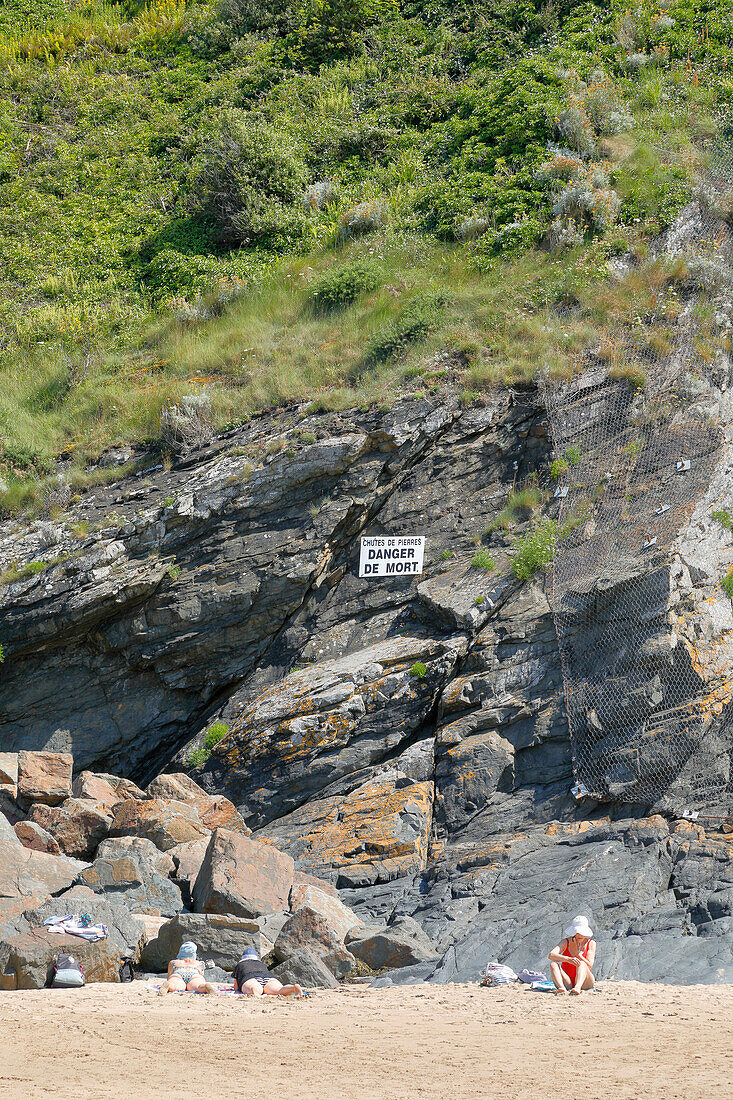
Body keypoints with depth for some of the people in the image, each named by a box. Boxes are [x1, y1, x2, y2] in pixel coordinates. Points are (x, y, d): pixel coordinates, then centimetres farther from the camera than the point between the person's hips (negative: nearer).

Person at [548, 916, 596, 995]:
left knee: (581, 963, -29)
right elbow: (551, 955, -20)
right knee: (553, 964, -23)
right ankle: (562, 988, -52)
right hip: (567, 983, 1)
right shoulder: (566, 942, -1)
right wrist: (568, 959, -37)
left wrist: (578, 953, -24)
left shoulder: (591, 943, -1)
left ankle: (577, 988, -58)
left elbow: (589, 966, -11)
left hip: (584, 982, -1)